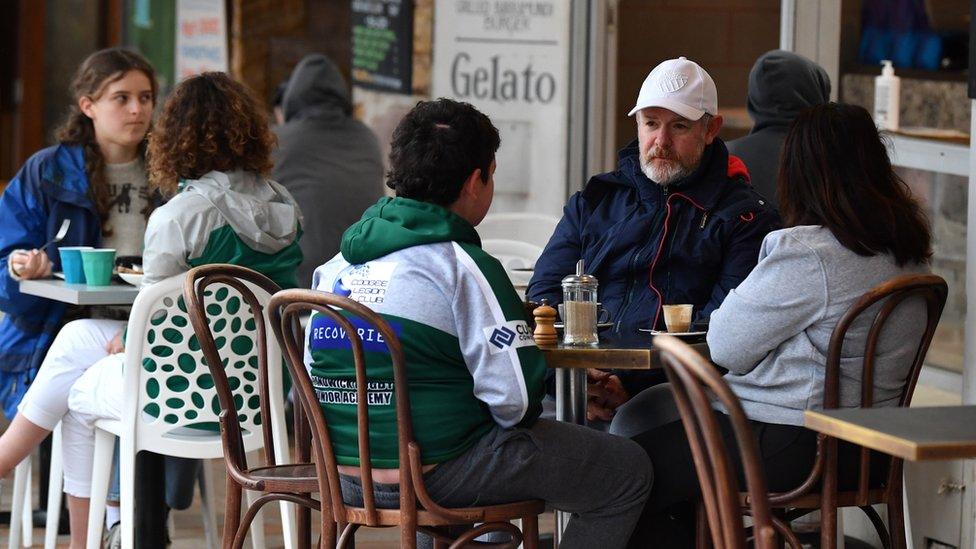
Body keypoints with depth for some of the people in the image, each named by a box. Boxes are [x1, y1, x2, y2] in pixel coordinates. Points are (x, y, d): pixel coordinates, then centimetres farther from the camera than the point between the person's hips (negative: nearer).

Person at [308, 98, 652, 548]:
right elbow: (517, 398, -20)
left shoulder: (337, 263, 6)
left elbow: (313, 371, 15)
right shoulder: (462, 266, -17)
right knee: (627, 470, 3)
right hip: (433, 475, -9)